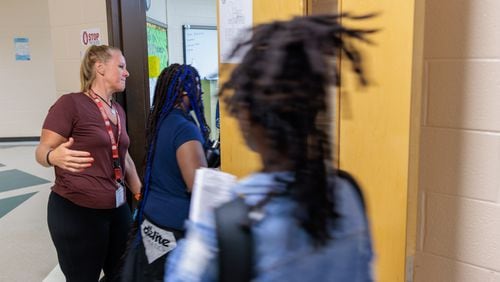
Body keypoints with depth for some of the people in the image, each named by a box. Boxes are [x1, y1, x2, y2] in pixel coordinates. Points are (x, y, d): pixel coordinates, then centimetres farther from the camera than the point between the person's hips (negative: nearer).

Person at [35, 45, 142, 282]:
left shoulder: (118, 110, 11)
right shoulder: (71, 103, -12)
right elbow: (42, 151, -12)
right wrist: (54, 157, -34)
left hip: (117, 209, 7)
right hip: (76, 211, -7)